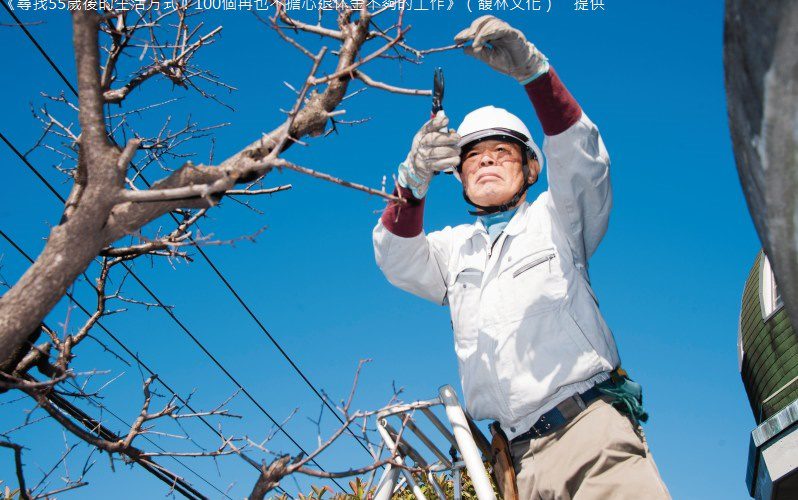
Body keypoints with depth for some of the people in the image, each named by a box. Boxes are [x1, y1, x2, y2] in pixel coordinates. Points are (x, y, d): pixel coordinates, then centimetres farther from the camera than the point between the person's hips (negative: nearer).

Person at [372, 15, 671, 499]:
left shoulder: (553, 218, 14)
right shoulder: (454, 247, 21)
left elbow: (581, 158, -5)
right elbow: (396, 259, 2)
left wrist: (532, 69, -19)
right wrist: (414, 179, -18)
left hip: (592, 424, -2)